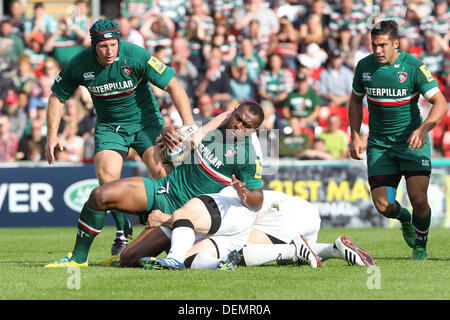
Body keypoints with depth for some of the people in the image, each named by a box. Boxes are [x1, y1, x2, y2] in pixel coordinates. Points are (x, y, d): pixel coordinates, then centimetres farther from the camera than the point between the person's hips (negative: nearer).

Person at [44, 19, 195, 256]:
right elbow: (57, 97, 3)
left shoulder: (136, 56, -22)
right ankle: (122, 229, 4)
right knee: (107, 178, -19)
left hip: (145, 121, -2)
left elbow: (172, 85, -19)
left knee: (161, 171, -23)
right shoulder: (79, 65, -14)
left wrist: (188, 123, -27)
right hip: (109, 127, 2)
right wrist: (52, 135, -3)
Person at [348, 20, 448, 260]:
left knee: (419, 199, -16)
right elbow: (356, 101, 15)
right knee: (382, 205, -8)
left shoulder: (413, 67, -14)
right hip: (379, 143, 3)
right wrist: (355, 137, 4)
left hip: (412, 140, -3)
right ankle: (404, 218, 30)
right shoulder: (364, 67, -2)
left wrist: (423, 129, -33)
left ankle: (421, 246, 12)